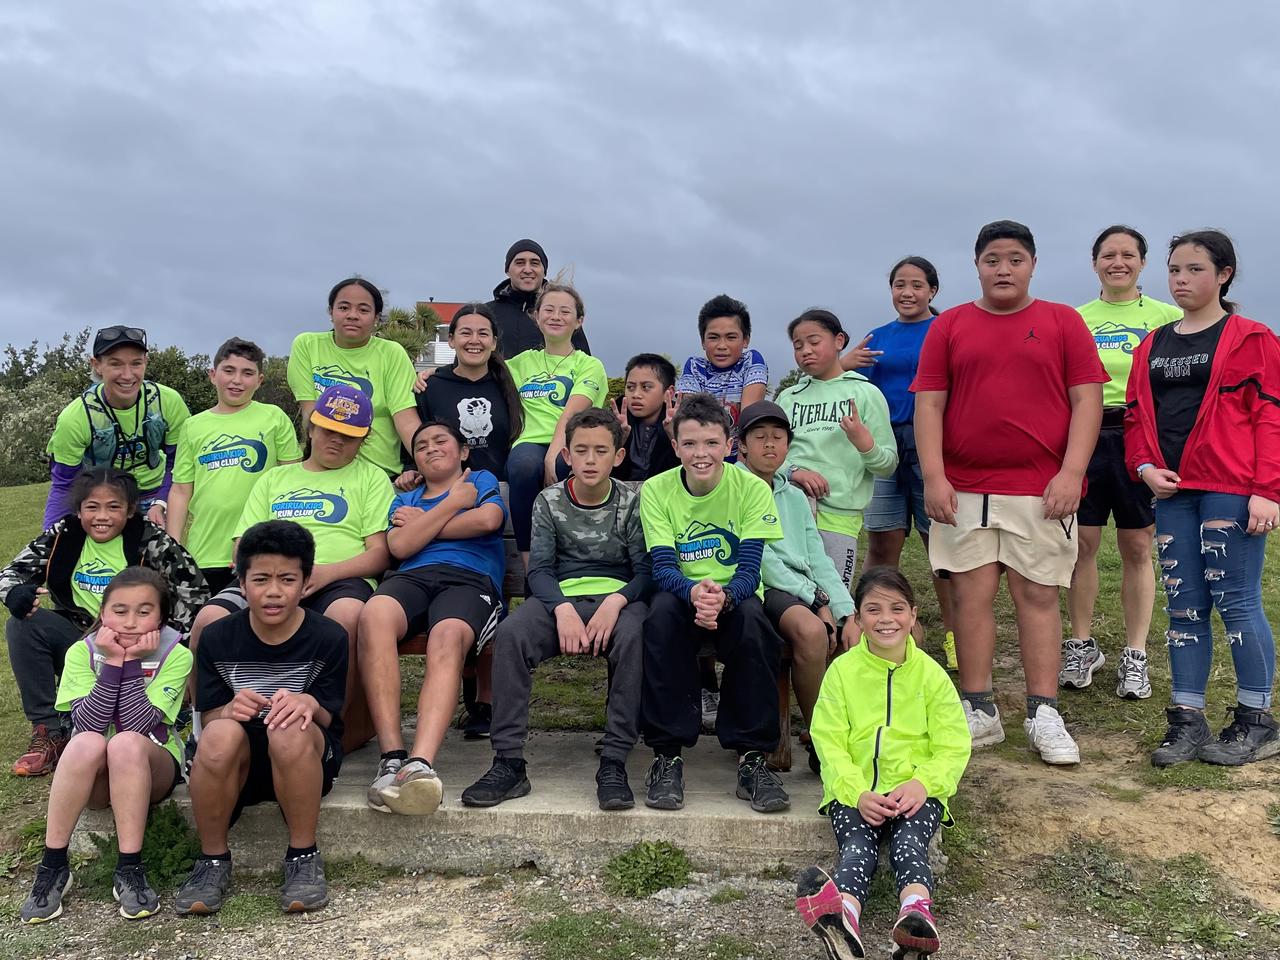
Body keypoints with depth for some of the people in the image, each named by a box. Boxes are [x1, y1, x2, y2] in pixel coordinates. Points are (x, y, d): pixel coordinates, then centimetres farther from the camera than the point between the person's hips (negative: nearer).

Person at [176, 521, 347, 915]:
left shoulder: (328, 637, -8)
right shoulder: (218, 638, -2)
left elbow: (327, 717, -6)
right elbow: (207, 716, -1)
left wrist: (308, 704, -31)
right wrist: (230, 710, -26)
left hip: (309, 760, -1)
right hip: (239, 763, 2)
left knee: (291, 730, -36)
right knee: (221, 734, -34)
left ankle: (303, 857, -15)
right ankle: (213, 861, -11)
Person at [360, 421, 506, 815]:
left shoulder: (482, 480, 28)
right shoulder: (405, 501, 35)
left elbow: (488, 520, 3)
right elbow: (399, 546, 12)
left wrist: (421, 524, 14)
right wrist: (453, 502, 14)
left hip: (470, 579, -2)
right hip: (412, 577, 3)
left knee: (448, 637, -40)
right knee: (374, 615, -37)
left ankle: (420, 762, -59)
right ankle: (392, 756, -43)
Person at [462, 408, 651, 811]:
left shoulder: (631, 502, 5)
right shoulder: (549, 502, 8)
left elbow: (646, 570, -1)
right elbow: (539, 569, 0)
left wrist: (616, 602, -23)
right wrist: (562, 609, -21)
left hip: (618, 595, -1)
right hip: (562, 596, 1)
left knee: (633, 637, -37)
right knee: (510, 632, -30)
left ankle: (614, 763, -30)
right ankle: (509, 762, -26)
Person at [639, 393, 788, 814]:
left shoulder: (752, 488, -8)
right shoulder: (656, 490, -5)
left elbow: (750, 570, -15)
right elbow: (663, 569, -13)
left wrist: (723, 597, -39)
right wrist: (695, 592, -37)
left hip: (734, 598, 0)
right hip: (682, 596, 1)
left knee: (751, 619, -35)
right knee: (661, 613, -34)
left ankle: (752, 757, -21)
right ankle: (667, 754, -24)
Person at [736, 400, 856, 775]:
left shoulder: (794, 496, 23)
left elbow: (818, 561, 14)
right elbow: (758, 560, -8)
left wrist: (848, 615, -2)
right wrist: (817, 601, -11)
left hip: (806, 593, 7)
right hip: (760, 589, -7)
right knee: (811, 630, -37)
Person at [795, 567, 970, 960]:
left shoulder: (931, 674, 7)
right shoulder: (842, 670, 5)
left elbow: (953, 748, 3)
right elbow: (829, 742, -2)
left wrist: (923, 783, -17)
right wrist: (858, 793, -19)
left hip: (915, 791, 1)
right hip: (855, 791, -1)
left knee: (909, 842, -30)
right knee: (858, 845, -29)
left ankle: (916, 911, -58)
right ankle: (844, 918, -58)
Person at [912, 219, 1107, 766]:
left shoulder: (1063, 322, 7)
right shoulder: (949, 326, 9)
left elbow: (1087, 399, 1)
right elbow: (929, 403, 4)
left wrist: (1071, 473, -9)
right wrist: (933, 477, -6)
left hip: (1042, 490, -1)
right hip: (965, 490, 1)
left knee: (1038, 596, 2)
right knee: (971, 594, 1)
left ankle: (1043, 716, 9)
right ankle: (979, 713, 10)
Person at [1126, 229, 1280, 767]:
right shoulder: (1152, 347, 15)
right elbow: (1136, 415, 18)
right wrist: (1145, 467, 0)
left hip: (1231, 492, -5)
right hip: (1172, 491, 5)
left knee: (1236, 602, -1)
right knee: (1183, 606, 7)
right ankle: (1187, 721, 14)